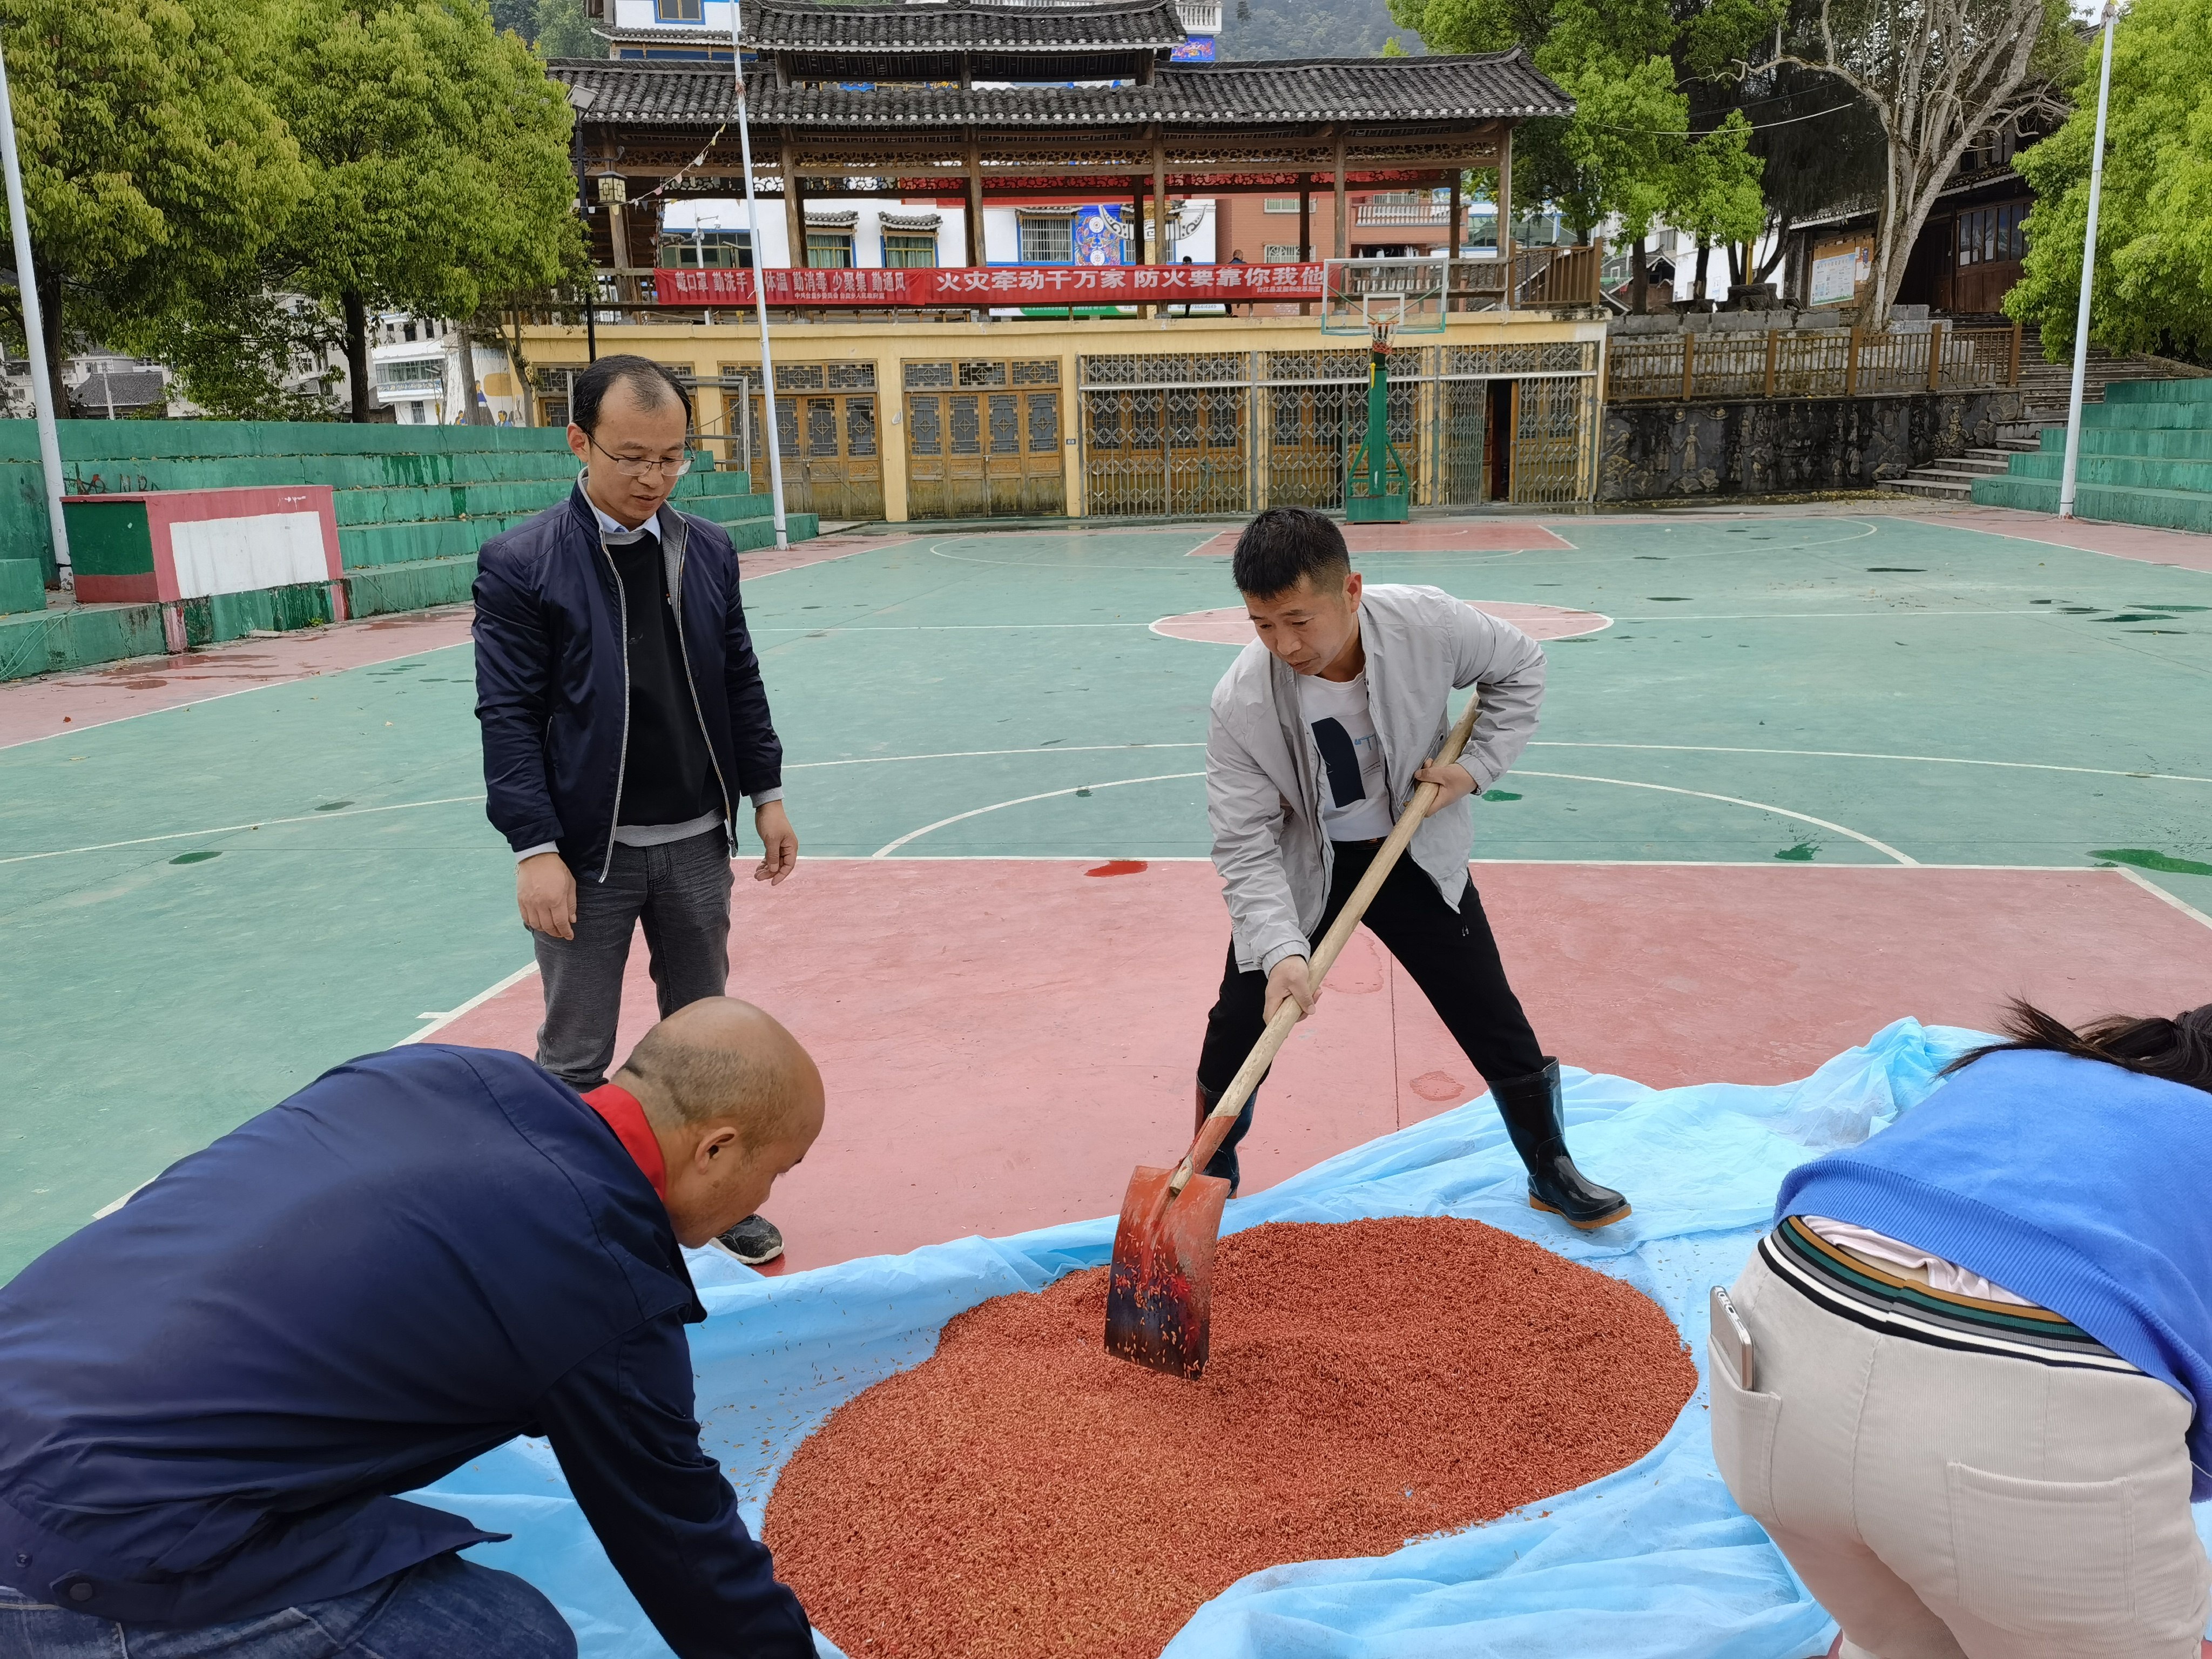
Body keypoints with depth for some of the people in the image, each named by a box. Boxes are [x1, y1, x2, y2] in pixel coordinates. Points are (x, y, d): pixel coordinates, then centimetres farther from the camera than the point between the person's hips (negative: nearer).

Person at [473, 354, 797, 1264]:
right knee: (576, 1059, 5)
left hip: (697, 842, 4)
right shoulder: (519, 564, -8)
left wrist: (766, 795, 9)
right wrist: (536, 850, -16)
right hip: (589, 850, -4)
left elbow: (740, 683, 12)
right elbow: (509, 718, -10)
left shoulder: (707, 550, 5)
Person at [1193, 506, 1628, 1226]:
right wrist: (1281, 950, -36)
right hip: (1300, 867, -1)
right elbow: (1245, 845, -24)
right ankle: (1211, 1170, 28)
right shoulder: (1240, 703, -29)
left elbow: (1520, 667, -4)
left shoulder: (1430, 624, -26)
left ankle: (1551, 1170, 29)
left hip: (1416, 853, 1)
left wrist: (1477, 767, -14)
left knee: (1493, 1017, 6)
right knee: (1241, 1023, 2)